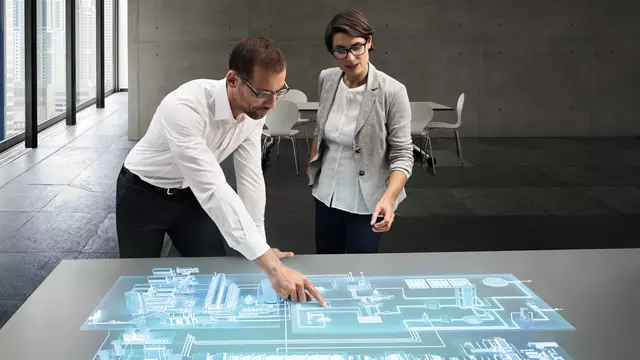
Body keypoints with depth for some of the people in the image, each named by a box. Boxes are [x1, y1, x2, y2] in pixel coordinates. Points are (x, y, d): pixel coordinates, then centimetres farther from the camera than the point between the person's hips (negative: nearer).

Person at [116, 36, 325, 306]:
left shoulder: (253, 111, -18)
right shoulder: (184, 108, -40)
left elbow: (250, 177, -8)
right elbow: (212, 188, -46)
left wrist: (262, 248, -10)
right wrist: (272, 267, -51)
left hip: (189, 194, 6)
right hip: (142, 194, -5)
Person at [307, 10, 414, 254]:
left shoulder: (392, 92, -20)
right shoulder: (326, 80, -4)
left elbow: (403, 155, -19)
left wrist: (388, 198, -33)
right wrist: (312, 163, 23)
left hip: (367, 203, -5)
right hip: (326, 195, 5)